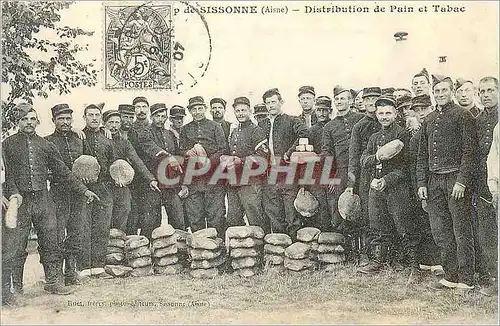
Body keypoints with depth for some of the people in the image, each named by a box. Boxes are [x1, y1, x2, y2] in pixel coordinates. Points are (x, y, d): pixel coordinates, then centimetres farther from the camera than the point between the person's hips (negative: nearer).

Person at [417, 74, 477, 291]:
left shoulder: (462, 116, -1)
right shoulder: (428, 120, 17)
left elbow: (469, 151, -8)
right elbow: (422, 154, 17)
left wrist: (462, 181, -16)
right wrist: (421, 182, 9)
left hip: (455, 178, -6)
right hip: (434, 181, 6)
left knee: (462, 232, -1)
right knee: (440, 231, 7)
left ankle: (466, 280, 7)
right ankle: (450, 276, 17)